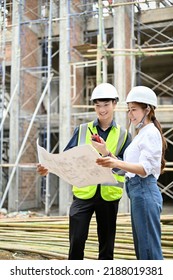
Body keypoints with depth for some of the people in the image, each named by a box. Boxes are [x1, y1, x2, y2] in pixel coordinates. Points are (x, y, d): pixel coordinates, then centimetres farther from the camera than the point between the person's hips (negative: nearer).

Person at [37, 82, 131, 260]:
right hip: (83, 193, 0)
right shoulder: (82, 130, 6)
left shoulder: (123, 135, 4)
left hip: (109, 195, 1)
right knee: (76, 242, -5)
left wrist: (106, 153, -21)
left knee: (107, 244, 11)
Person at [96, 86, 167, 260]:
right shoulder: (141, 134, 19)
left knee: (149, 248, -4)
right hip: (137, 192, 10)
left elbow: (145, 169, -21)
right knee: (141, 248, 15)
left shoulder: (151, 133, -10)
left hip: (144, 192, -10)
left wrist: (117, 163, -36)